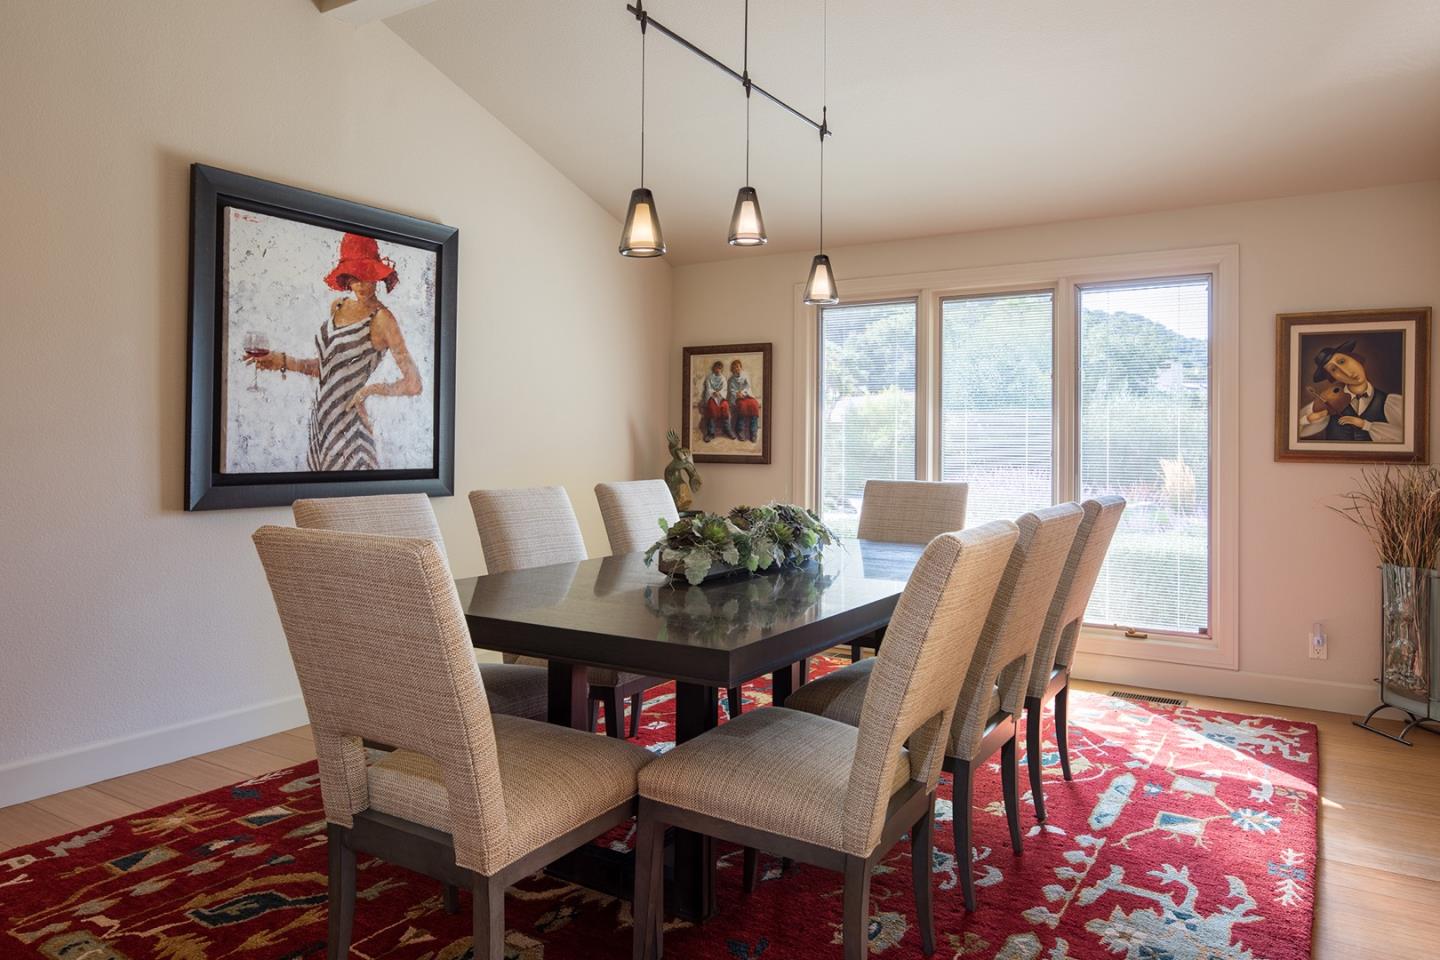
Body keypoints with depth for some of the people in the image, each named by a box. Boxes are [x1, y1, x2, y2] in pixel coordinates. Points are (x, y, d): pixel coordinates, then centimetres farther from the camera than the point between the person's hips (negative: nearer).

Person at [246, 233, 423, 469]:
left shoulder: (381, 318, -13)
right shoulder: (338, 307, 9)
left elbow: (413, 385, -17)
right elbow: (326, 366, 17)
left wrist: (370, 390, -13)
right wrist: (283, 362, 9)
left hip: (349, 426, -7)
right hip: (321, 421, 7)